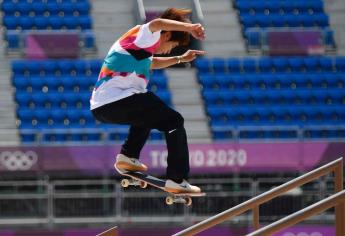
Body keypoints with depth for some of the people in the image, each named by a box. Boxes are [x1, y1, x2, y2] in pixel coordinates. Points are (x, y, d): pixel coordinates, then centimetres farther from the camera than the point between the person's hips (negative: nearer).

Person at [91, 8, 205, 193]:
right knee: (174, 122, -3)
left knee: (148, 113, 37)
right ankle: (177, 180, -11)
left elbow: (153, 63, 49)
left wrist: (180, 59, 51)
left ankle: (128, 156, 21)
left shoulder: (140, 45, 27)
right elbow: (157, 23, -29)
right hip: (118, 101, -10)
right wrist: (189, 28, -34)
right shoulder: (142, 35, -3)